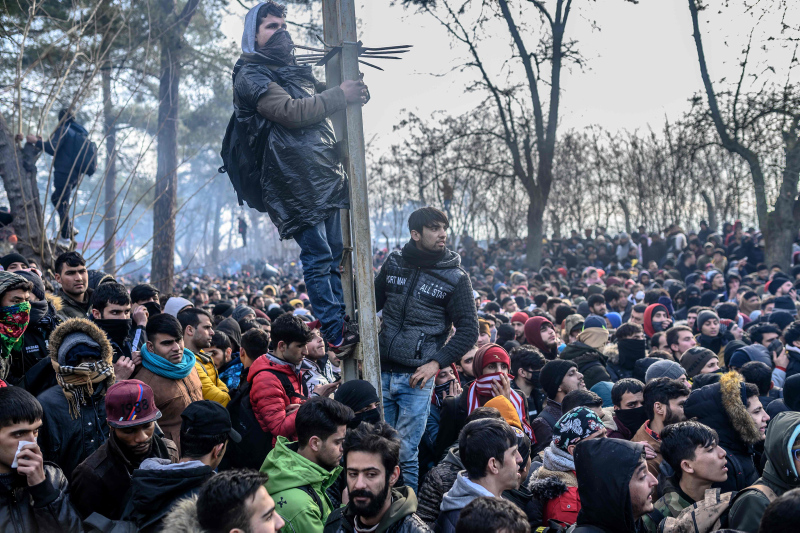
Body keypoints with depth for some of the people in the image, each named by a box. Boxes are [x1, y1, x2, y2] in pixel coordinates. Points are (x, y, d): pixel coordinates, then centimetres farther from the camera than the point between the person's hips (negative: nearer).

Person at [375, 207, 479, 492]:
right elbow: (373, 302, 19)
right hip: (382, 371, 3)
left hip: (417, 377, -3)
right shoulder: (394, 262, 5)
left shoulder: (456, 277, -3)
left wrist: (436, 363, -13)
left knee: (405, 455, -1)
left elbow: (468, 330, -4)